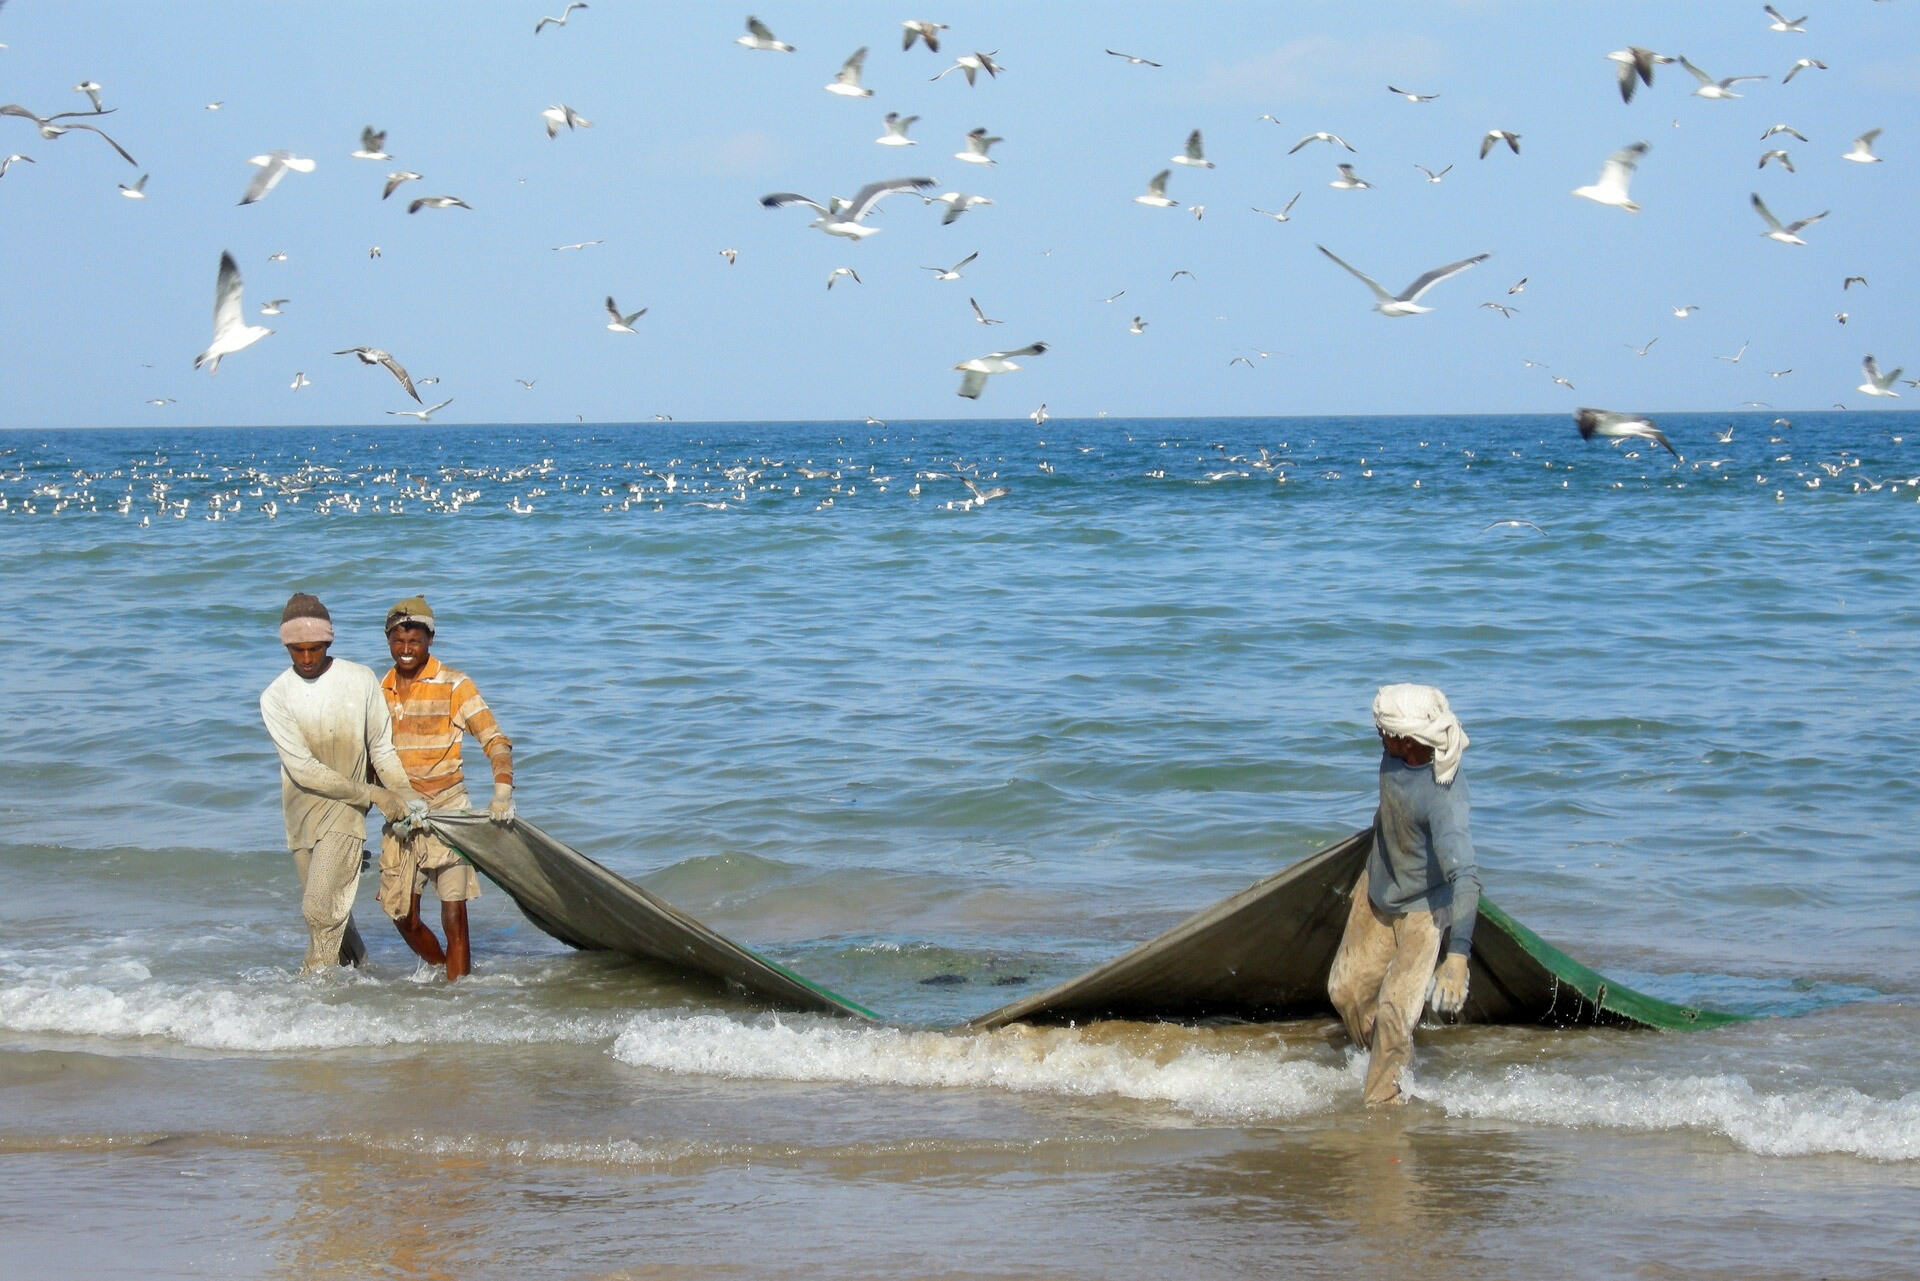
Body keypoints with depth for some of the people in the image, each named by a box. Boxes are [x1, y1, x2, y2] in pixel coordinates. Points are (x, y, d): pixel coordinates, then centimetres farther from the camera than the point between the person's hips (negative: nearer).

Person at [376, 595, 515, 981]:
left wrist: (502, 792, -27)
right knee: (404, 919, 9)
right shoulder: (379, 691, 10)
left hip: (446, 810, -5)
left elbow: (495, 742, -11)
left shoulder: (454, 686, -5)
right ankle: (446, 975, 32)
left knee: (454, 918, -11)